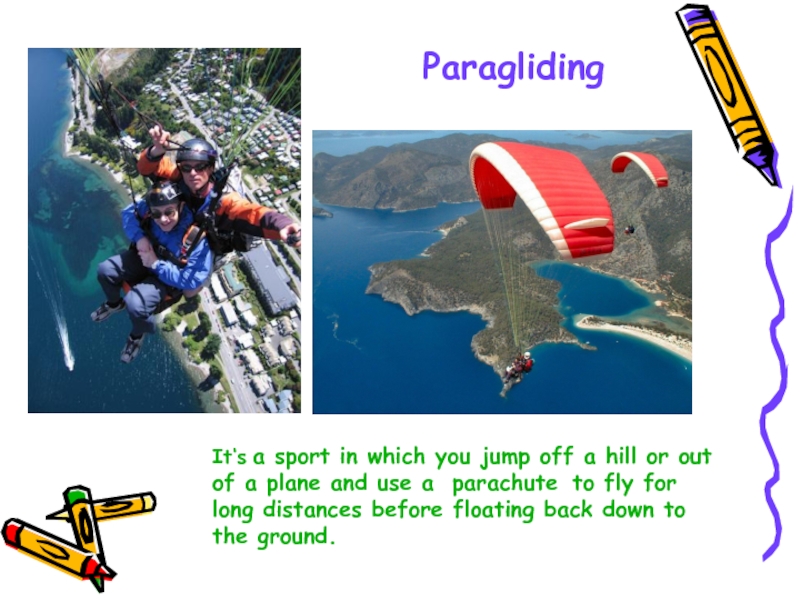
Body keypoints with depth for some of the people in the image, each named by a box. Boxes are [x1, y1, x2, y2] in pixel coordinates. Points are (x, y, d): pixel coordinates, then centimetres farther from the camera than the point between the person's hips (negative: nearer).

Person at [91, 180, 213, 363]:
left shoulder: (196, 238, -37)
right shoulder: (149, 209, -25)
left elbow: (193, 280, -33)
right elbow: (129, 212, -2)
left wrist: (156, 264, -32)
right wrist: (139, 237, -22)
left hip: (169, 278, -5)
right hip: (144, 258, 5)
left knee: (135, 303, -26)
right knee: (105, 270, -5)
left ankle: (138, 334, 12)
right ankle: (114, 303, 31)